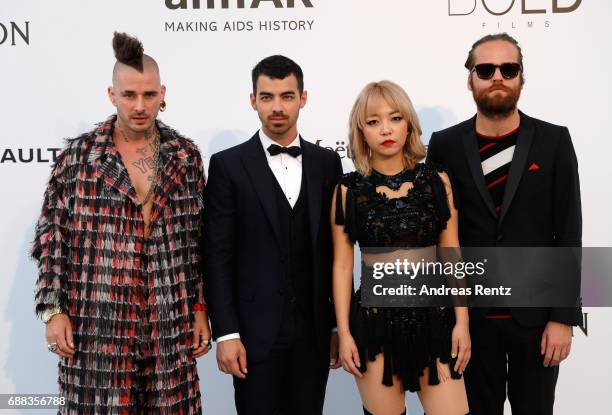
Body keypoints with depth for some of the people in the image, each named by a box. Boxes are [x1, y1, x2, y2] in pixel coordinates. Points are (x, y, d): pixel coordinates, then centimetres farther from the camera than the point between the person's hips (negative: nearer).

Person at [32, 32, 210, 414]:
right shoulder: (78, 155, 0)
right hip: (96, 325, -1)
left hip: (170, 325, 2)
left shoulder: (186, 155, 5)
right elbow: (51, 238, 2)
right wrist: (53, 310, -3)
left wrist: (201, 308, 7)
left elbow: (198, 239, 9)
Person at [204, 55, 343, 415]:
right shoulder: (229, 165, -3)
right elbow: (218, 256, -5)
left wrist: (341, 324, 7)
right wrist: (226, 333, -10)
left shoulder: (327, 163, 6)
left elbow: (337, 249, 8)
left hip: (315, 329, 3)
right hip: (257, 330, -3)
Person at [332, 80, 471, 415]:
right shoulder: (348, 190, 0)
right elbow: (342, 266, 2)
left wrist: (462, 321, 1)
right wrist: (344, 333, 0)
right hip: (374, 321, -1)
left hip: (433, 317, 1)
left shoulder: (437, 181, 3)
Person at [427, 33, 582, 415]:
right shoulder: (445, 146, 0)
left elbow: (568, 234, -4)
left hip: (536, 313, 0)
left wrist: (563, 317, -8)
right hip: (471, 314, 1)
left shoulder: (554, 141, -2)